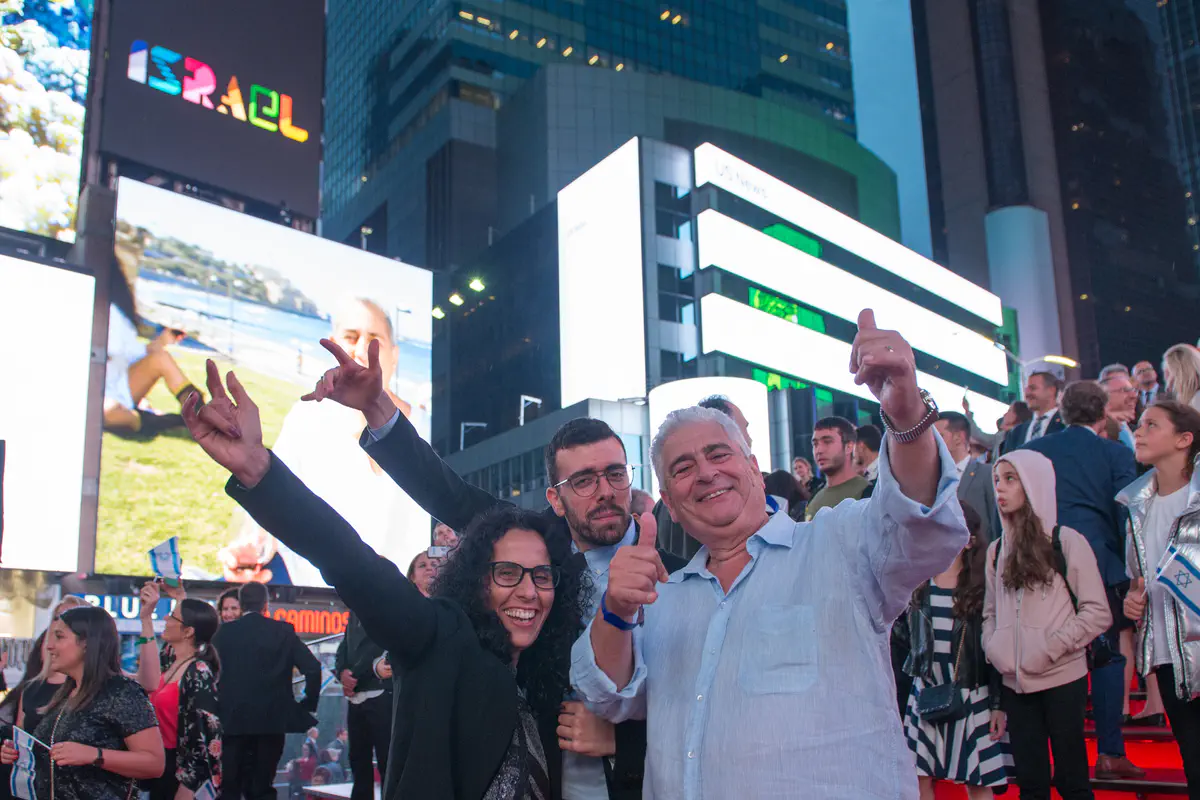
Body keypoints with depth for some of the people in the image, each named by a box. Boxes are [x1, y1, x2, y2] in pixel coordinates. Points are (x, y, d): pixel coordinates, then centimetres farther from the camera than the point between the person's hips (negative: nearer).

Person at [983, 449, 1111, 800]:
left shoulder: (1065, 540, -5)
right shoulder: (997, 549, 9)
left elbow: (1098, 613, -7)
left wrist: (1051, 647, -14)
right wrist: (994, 647, -1)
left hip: (1062, 678, -4)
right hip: (1015, 683, 4)